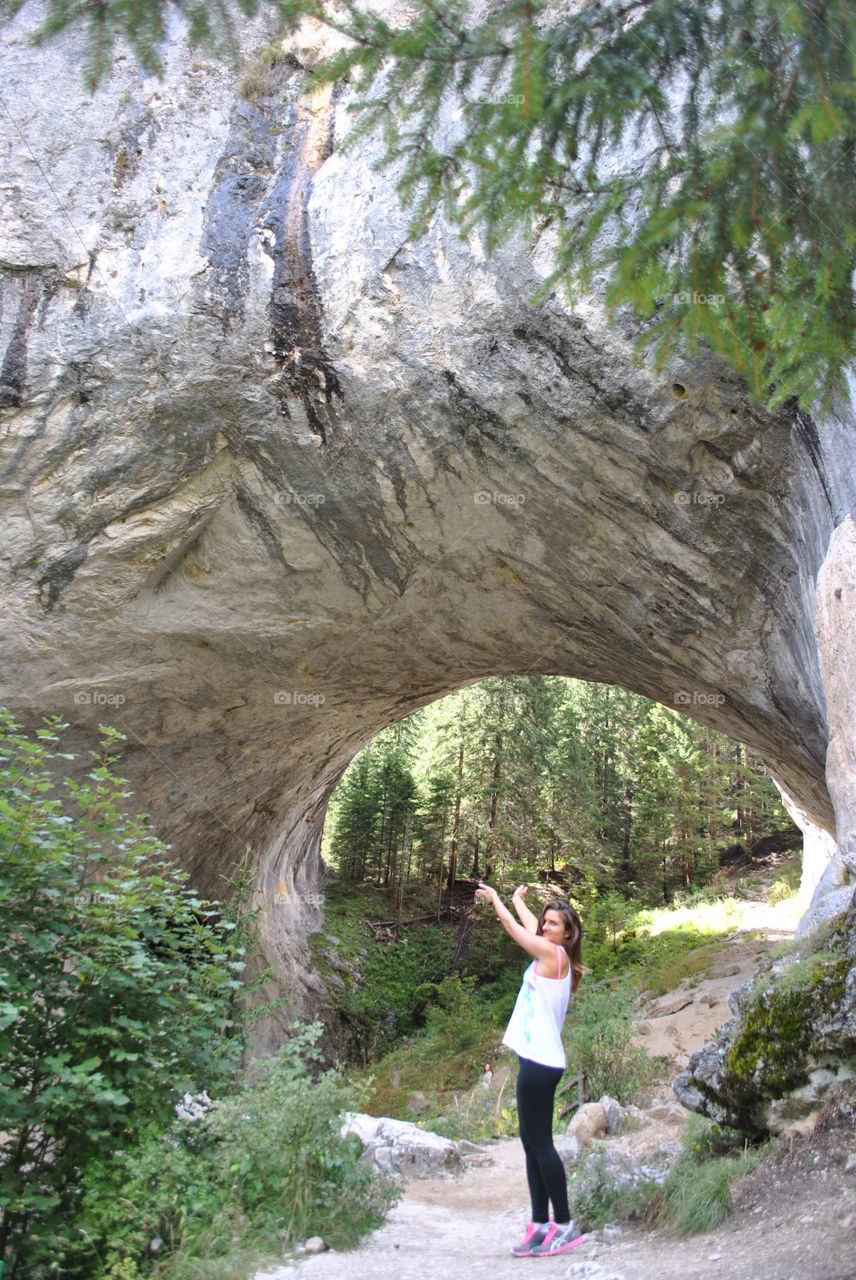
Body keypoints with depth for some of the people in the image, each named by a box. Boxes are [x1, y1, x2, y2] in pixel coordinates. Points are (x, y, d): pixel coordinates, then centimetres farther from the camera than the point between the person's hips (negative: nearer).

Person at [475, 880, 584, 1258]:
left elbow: (511, 925, -3)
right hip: (537, 1059, 10)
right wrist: (518, 900, 44)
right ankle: (541, 1224, 15)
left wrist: (493, 898, 12)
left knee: (540, 1143, -2)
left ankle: (564, 1224, 7)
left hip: (540, 1061, -10)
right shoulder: (552, 954, 11)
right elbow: (530, 925, 30)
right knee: (532, 1143, 11)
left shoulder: (554, 954, -11)